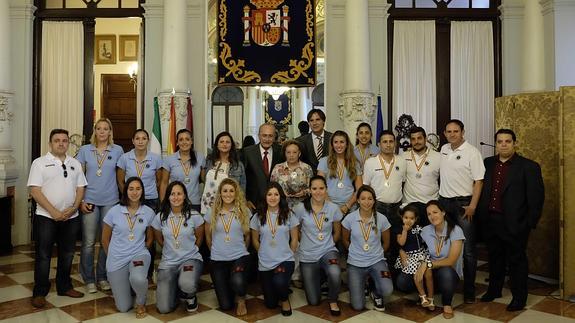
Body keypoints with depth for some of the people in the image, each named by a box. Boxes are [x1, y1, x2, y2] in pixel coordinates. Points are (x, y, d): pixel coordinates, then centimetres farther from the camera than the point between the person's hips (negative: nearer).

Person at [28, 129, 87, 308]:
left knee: (67, 255, 13)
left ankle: (64, 287, 27)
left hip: (71, 218, 4)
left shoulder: (75, 164, 10)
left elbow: (80, 188, 10)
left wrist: (73, 208, -7)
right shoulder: (40, 163, -3)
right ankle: (39, 293, 15)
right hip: (46, 217, -4)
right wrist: (54, 212, -16)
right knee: (43, 256, 3)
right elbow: (35, 191, -10)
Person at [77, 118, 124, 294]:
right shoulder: (85, 150, 3)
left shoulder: (117, 150, 3)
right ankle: (89, 280, 16)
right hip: (90, 201, 0)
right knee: (88, 242, 2)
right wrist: (80, 200, -3)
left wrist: (123, 197, 4)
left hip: (111, 201, 1)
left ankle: (103, 277, 22)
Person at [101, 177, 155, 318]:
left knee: (138, 279, -37)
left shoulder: (149, 212, -3)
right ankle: (125, 284, 37)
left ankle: (141, 303, -2)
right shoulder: (114, 211, -6)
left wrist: (141, 251, 7)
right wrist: (113, 256, 14)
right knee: (124, 308, 1)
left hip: (139, 255, 0)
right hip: (117, 259, 0)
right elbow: (105, 239, 7)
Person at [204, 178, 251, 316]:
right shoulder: (212, 212, -1)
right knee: (225, 306, 0)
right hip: (218, 260, 1)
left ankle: (241, 301, 2)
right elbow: (208, 237, 12)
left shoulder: (244, 211, -2)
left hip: (239, 257, -1)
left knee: (238, 282, -35)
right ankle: (228, 287, 36)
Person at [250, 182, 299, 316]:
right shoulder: (258, 216, -1)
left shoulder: (288, 215, -3)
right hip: (265, 264, 2)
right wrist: (264, 254, 11)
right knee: (270, 304, 8)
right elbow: (255, 240, 10)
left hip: (285, 260, -2)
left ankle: (285, 299, 0)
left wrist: (288, 255, 4)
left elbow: (294, 239, 4)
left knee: (279, 282, -36)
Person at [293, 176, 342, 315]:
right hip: (307, 256, 0)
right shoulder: (301, 208, -9)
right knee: (313, 302, 4)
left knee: (335, 274, -36)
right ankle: (316, 277, 38)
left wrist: (327, 245, 3)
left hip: (328, 251, 0)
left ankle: (333, 301, -3)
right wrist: (307, 242, 3)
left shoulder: (333, 208, -4)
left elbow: (337, 232, 9)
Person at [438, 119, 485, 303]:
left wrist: (472, 206, -16)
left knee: (468, 249, -1)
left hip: (464, 204, -5)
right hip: (444, 202, 5)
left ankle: (469, 290, 8)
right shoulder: (443, 150, 9)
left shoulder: (472, 152, -8)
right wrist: (440, 195, 9)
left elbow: (478, 181, -10)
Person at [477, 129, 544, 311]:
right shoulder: (487, 164, 7)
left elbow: (536, 198, -6)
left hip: (514, 224, -4)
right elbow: (481, 190, 10)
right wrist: (480, 214, 4)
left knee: (516, 260, 7)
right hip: (490, 221, 4)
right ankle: (494, 290, 33)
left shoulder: (529, 167, -5)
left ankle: (519, 297, 22)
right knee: (495, 257, 17)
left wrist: (529, 223, -9)